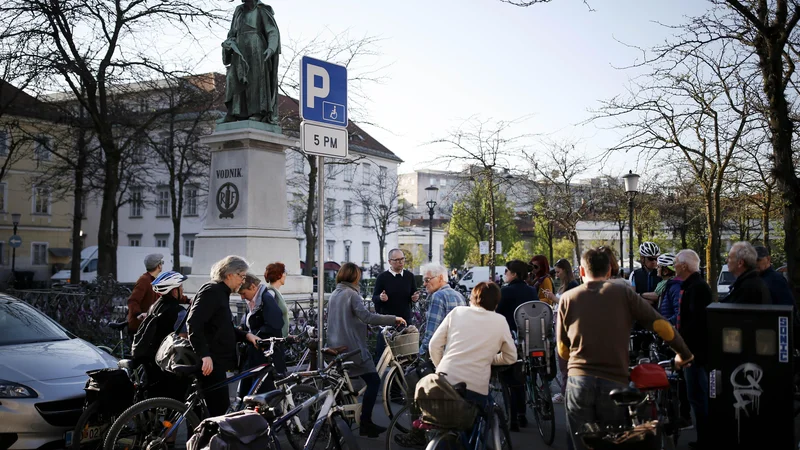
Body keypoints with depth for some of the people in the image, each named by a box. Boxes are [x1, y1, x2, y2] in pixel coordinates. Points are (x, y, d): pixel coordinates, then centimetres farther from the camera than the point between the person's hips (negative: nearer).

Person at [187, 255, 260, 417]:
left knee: (219, 408, 12)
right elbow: (193, 324, -24)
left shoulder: (221, 293, 17)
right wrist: (204, 354, -29)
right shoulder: (211, 291, -14)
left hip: (217, 360, 10)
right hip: (209, 361, -10)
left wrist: (246, 335, 8)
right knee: (219, 408, -10)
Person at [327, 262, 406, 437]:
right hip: (352, 347, -9)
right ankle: (365, 423, -7)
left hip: (336, 347, 9)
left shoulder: (334, 294, 15)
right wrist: (393, 319, -21)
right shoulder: (351, 294, -12)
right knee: (373, 381, -4)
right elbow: (367, 317, -23)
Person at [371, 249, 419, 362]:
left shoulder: (409, 276, 8)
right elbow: (374, 298, 0)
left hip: (405, 319, 3)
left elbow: (414, 295, 15)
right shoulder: (382, 278, -1)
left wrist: (415, 298, -8)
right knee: (381, 351, -3)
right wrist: (380, 298, -22)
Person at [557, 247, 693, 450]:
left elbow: (563, 350, 10)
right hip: (614, 382, 0)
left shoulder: (567, 298, 6)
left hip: (579, 380, 0)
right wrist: (683, 353, 18)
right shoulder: (624, 293, 4)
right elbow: (661, 325, 2)